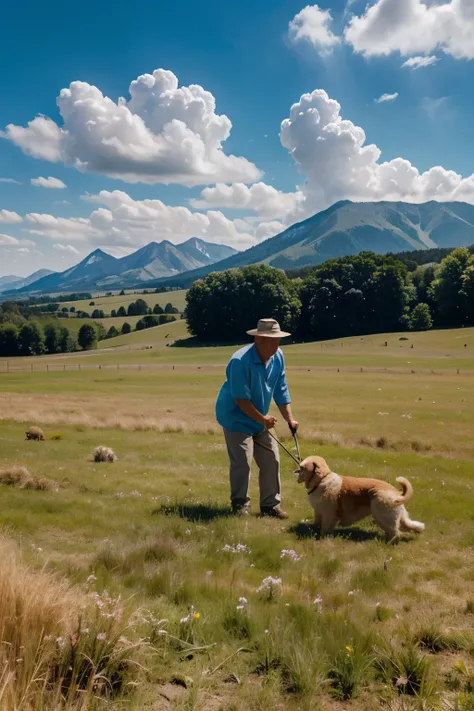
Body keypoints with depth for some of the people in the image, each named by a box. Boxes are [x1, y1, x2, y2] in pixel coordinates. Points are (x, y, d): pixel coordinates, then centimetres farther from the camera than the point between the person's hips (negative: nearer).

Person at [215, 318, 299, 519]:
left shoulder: (278, 357, -5)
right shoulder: (240, 361, -27)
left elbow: (281, 391, 1)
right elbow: (241, 399, -25)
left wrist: (290, 418, -7)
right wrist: (262, 418, -20)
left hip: (260, 421, 7)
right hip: (236, 418, -7)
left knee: (271, 459, 5)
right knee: (242, 462, -12)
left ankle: (270, 505, 15)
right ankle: (240, 505, 4)